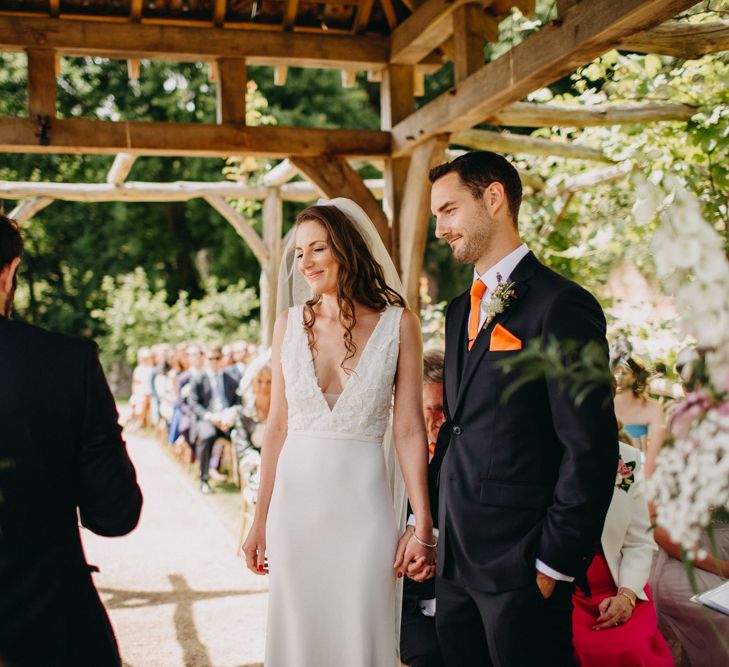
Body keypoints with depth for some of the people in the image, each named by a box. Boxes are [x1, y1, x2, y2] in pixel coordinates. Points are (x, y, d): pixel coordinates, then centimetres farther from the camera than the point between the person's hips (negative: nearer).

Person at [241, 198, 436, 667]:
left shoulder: (398, 324, -4)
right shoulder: (290, 324, 3)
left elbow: (409, 430, -5)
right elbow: (277, 426, 6)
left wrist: (424, 527, -8)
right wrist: (260, 520, 6)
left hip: (363, 503, -2)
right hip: (296, 501, 2)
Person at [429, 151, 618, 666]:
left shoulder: (560, 304, -13)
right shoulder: (462, 310, 13)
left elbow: (592, 448, -17)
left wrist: (555, 564, -15)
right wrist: (443, 532, 11)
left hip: (521, 565, -7)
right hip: (457, 558, 8)